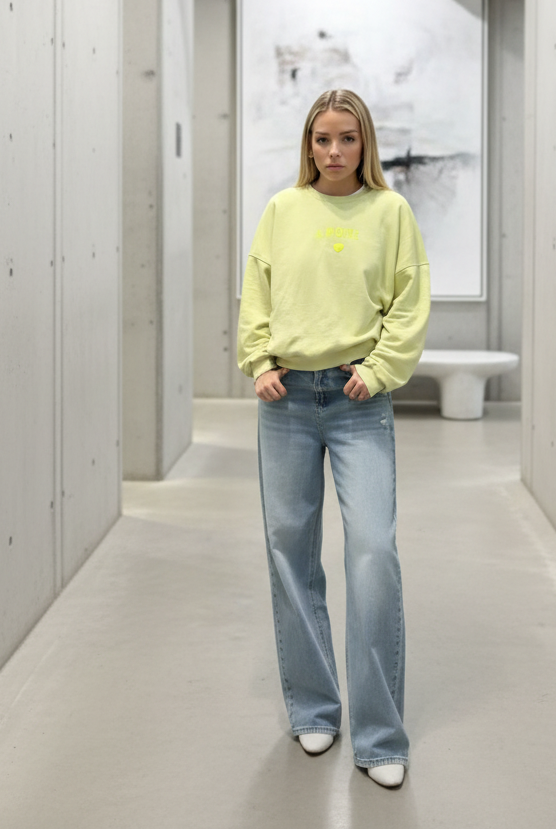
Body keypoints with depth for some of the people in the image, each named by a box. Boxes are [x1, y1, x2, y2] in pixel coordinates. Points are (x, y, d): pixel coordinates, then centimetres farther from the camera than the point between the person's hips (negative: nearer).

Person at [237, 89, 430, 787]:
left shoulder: (390, 211, 3)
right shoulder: (282, 210, 8)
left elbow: (410, 305, 2)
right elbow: (256, 296, 11)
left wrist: (377, 369, -8)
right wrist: (260, 363, -1)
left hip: (359, 400, -2)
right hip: (286, 397, 3)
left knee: (374, 552, -11)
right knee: (290, 549, 6)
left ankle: (380, 736, -2)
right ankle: (312, 708, 22)